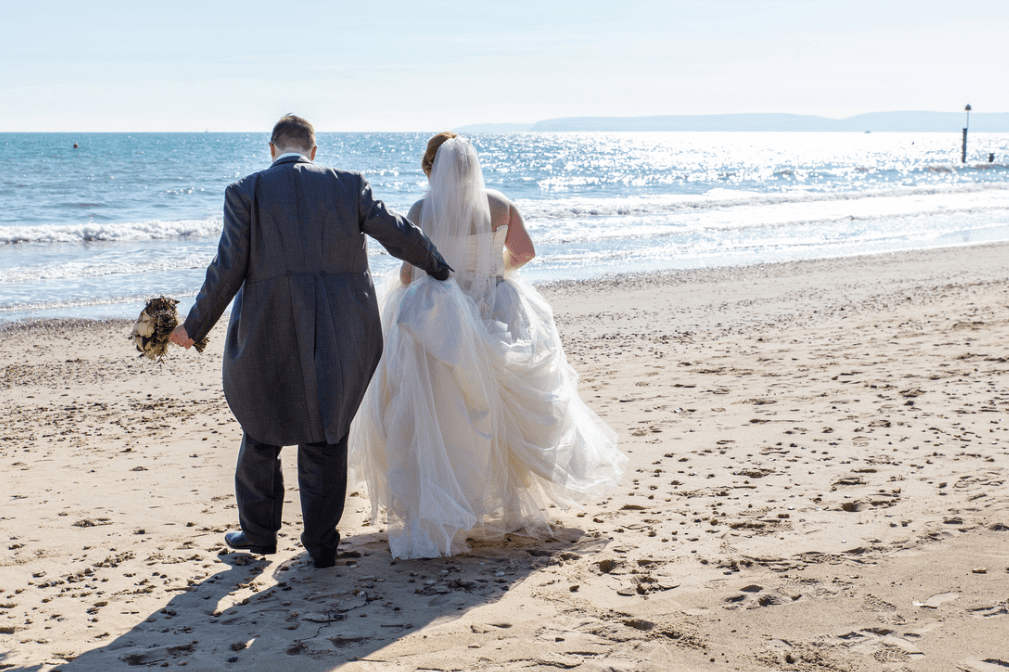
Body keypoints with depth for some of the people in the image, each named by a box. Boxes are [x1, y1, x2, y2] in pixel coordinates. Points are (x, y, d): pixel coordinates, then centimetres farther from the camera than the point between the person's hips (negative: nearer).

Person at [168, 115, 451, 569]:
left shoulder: (246, 192, -2)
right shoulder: (349, 185, 2)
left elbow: (228, 270, -5)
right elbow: (398, 234, 1)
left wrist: (194, 328, 5)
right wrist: (441, 269, 19)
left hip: (269, 334, -1)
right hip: (339, 335, 1)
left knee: (262, 429, 19)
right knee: (327, 436, 13)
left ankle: (258, 531, 30)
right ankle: (321, 542, 15)